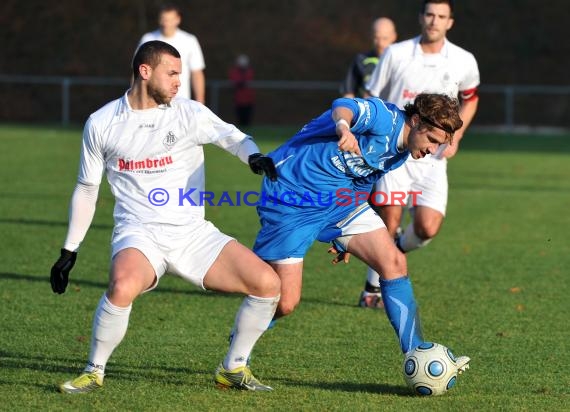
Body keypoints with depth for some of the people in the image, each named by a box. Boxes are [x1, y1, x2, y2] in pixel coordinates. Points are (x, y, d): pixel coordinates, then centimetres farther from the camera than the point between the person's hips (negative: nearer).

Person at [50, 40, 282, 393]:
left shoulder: (189, 113, 3)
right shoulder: (101, 123, 5)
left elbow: (231, 137, -12)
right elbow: (86, 189, 14)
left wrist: (253, 155, -35)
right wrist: (70, 251, 14)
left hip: (193, 234, 2)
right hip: (140, 234, -2)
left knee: (267, 283, -13)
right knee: (123, 287, -36)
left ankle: (233, 369, 9)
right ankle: (94, 372, -12)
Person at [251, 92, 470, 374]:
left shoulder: (399, 154, 9)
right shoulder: (386, 118, -20)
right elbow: (343, 107, -41)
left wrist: (349, 237, 29)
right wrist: (344, 128, -66)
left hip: (340, 200, 8)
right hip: (291, 198, -8)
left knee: (394, 262, -8)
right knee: (284, 303, -8)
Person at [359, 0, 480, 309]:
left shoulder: (464, 61, 1)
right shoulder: (396, 54, -4)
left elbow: (470, 99, 20)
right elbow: (372, 101, 5)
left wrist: (455, 136, 7)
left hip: (433, 159, 2)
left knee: (428, 229, -12)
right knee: (388, 223, -9)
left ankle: (397, 250, 24)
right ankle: (373, 287, 13)